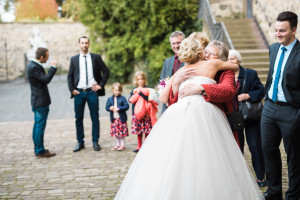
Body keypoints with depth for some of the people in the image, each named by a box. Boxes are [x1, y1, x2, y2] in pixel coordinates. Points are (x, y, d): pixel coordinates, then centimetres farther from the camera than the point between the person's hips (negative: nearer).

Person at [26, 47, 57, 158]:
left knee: (37, 125, 15)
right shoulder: (34, 67, -20)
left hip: (37, 101, 11)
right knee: (40, 126, -5)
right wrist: (53, 67, -17)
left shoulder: (33, 65, 12)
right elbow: (46, 79, -24)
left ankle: (38, 149, 24)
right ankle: (40, 151, 1)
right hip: (41, 101, -11)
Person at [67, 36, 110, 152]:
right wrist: (72, 89, -2)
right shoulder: (74, 59, 9)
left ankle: (95, 142, 11)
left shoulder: (96, 58, 6)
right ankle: (80, 142, 14)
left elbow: (106, 71, 7)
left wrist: (101, 85, -2)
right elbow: (70, 76, 10)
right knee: (78, 118, 4)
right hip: (79, 92, 1)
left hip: (92, 92, -1)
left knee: (95, 118, 2)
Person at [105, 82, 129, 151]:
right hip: (114, 118, 4)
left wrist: (119, 109, -20)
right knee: (116, 132, 11)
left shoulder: (122, 98, -6)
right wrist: (110, 108, -16)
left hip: (121, 118, -4)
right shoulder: (110, 99, 6)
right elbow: (107, 107, 7)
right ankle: (117, 145, 23)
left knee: (122, 132, 2)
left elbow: (127, 106, -12)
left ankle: (122, 145, 12)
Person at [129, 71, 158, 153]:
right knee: (138, 131, 9)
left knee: (147, 130, -2)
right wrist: (135, 93, -9)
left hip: (146, 113, -4)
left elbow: (149, 99, -15)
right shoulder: (134, 90, 11)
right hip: (137, 113, 4)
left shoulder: (146, 89, -1)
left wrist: (140, 92, -15)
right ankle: (139, 146, 19)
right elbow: (131, 100, 4)